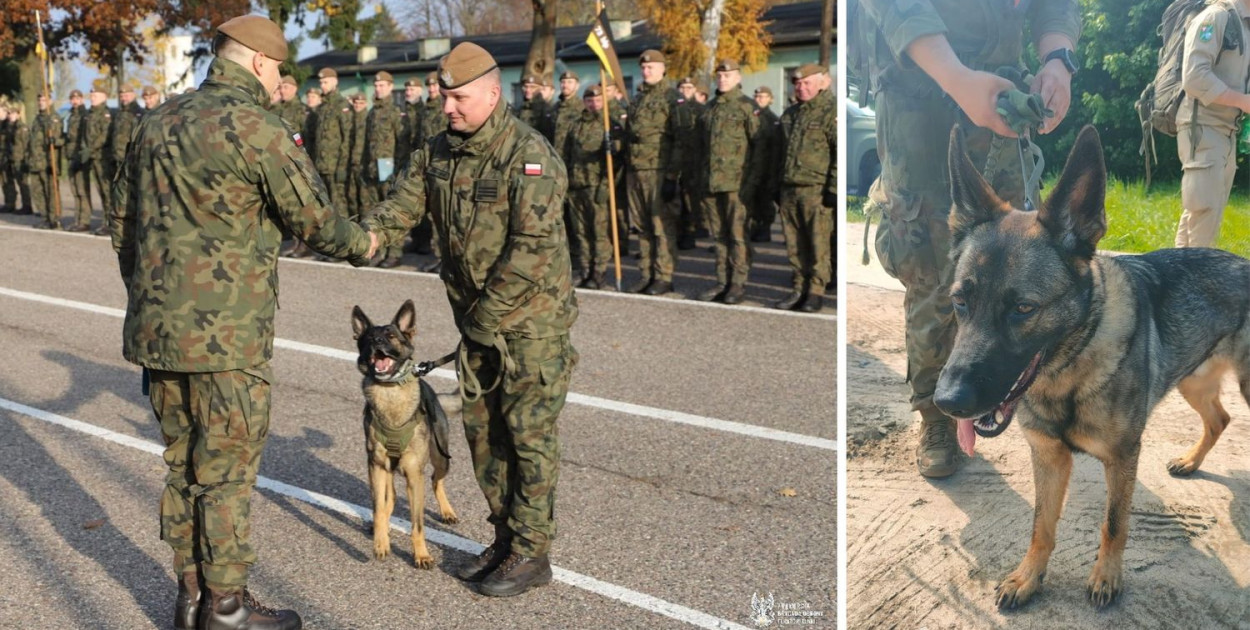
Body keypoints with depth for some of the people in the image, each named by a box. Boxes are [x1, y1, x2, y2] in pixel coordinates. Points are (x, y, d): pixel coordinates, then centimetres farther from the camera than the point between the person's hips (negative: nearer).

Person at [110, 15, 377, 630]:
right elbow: (315, 219, -7)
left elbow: (121, 221, 17)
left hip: (157, 326, 7)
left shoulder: (157, 123, 11)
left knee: (183, 463, 16)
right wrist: (363, 244, 12)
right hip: (224, 334, -7)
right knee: (226, 469, 4)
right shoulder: (255, 128, -12)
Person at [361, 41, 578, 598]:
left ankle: (531, 553, 11)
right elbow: (403, 204, 0)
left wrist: (488, 312, -19)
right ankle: (506, 537, 28)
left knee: (529, 433, 0)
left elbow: (534, 246, -23)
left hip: (530, 318, -8)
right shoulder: (438, 151, 6)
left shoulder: (528, 154, -18)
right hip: (477, 317, 8)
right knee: (482, 428, 14)